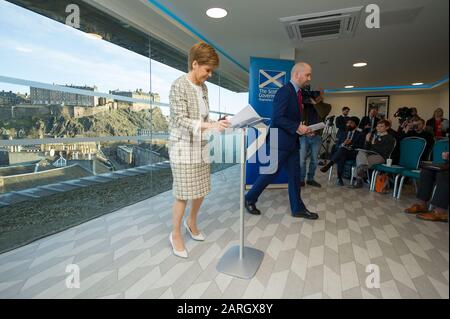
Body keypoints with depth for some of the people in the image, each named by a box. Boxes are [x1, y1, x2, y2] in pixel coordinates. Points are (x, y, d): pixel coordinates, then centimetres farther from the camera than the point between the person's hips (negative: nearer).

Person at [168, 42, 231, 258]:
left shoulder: (203, 87, 10)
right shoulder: (179, 86, -12)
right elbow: (180, 120, -21)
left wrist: (216, 125, 0)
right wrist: (210, 126, -30)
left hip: (201, 147, 7)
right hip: (183, 149, -7)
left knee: (201, 190, 13)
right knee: (183, 195, 1)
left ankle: (191, 222, 38)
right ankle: (175, 234, 21)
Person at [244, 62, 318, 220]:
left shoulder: (297, 93, 15)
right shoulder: (285, 91, -14)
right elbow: (277, 118, -22)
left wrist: (302, 128, 6)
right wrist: (297, 127, -22)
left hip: (292, 142, 9)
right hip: (280, 141, -9)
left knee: (295, 175, 11)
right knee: (271, 173, 0)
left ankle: (298, 208, 22)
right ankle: (250, 199, 19)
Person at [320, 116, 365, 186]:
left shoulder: (360, 134, 12)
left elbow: (360, 148, 0)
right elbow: (337, 144, 14)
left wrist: (350, 144, -15)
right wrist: (343, 144, -8)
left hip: (353, 154, -3)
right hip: (342, 153, 3)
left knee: (342, 149, -38)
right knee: (341, 157, -37)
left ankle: (328, 165, -45)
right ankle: (339, 177, -40)